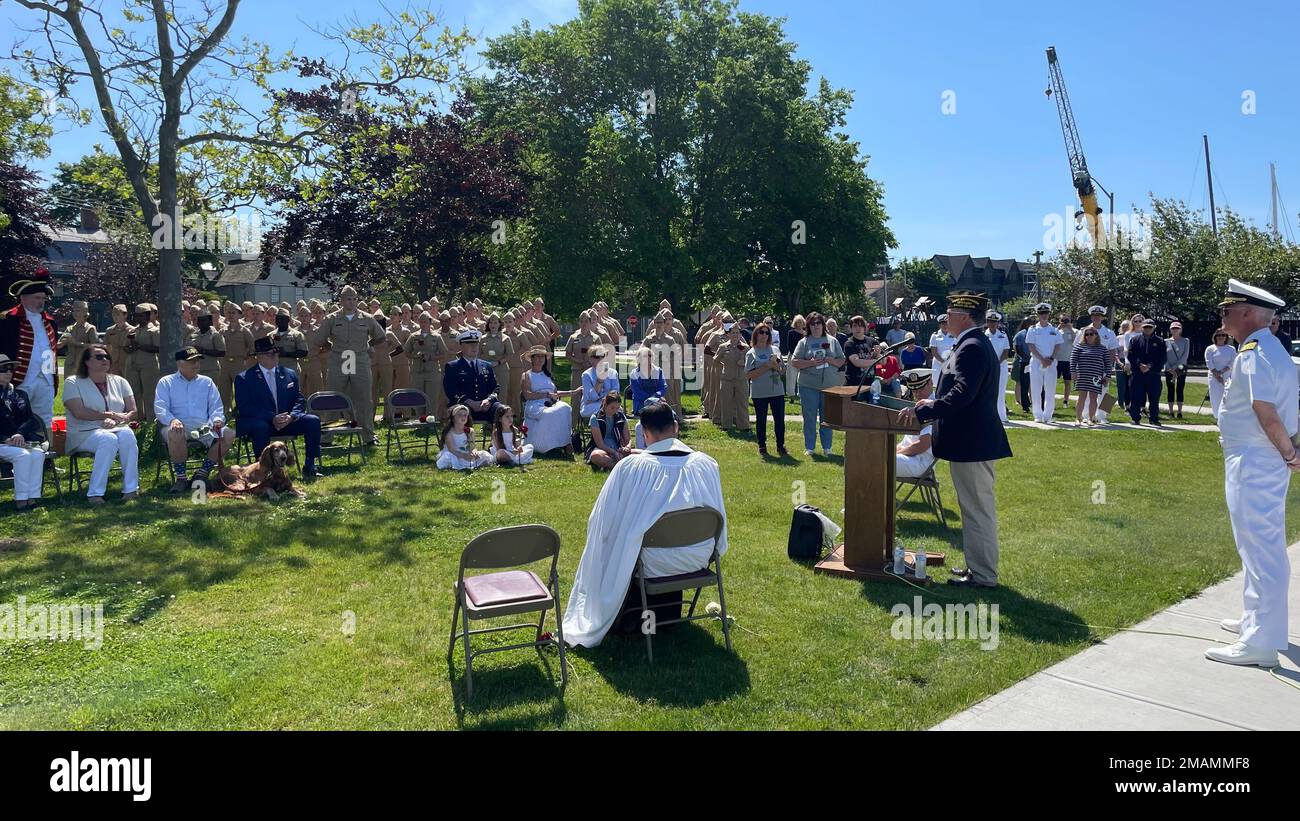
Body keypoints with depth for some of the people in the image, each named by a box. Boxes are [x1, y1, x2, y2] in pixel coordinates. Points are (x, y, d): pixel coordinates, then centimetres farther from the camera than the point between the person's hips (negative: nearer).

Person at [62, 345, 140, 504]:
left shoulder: (119, 381, 16)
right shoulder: (72, 382, 5)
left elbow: (132, 412, 6)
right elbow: (79, 412, -10)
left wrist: (116, 420, -14)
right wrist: (110, 415, -11)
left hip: (117, 429, 3)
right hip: (85, 433, -3)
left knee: (127, 434, -34)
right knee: (109, 439, -36)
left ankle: (131, 489, -31)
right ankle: (95, 493, -32)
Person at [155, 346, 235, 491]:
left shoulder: (207, 382, 23)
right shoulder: (166, 382, 15)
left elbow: (216, 407, 17)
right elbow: (160, 408, 1)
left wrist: (217, 420, -6)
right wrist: (172, 420, -20)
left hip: (204, 425, 3)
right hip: (178, 425, -3)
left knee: (228, 434, -26)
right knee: (176, 434, -40)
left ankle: (203, 474, -14)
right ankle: (181, 478, -22)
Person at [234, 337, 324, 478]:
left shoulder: (290, 375, 12)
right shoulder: (244, 378, 0)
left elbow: (299, 401, 8)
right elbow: (245, 408, -10)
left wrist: (291, 417, -15)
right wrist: (272, 418, -23)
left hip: (286, 421, 4)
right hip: (258, 422, -4)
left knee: (313, 420, -18)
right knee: (261, 427, -37)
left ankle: (309, 466, -14)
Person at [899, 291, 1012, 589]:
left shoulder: (971, 348, -19)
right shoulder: (976, 344, 14)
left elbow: (962, 395, -28)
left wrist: (922, 412, -26)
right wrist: (935, 402, 17)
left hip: (971, 443, -11)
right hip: (974, 439, 11)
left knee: (978, 509, -1)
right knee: (976, 508, 18)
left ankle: (983, 575, 9)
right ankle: (978, 566, 29)